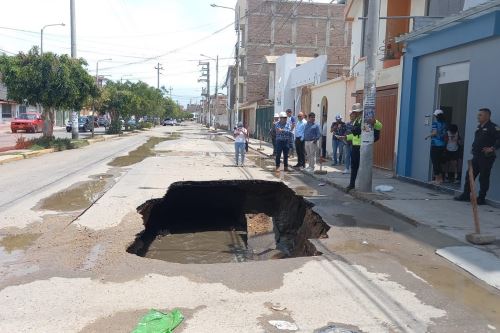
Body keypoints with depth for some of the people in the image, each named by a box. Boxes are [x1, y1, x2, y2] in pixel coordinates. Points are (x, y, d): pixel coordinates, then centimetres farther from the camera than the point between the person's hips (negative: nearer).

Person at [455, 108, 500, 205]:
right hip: (476, 156, 8)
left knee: (483, 178, -1)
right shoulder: (479, 127, 16)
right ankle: (466, 195, 20)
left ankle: (481, 198, 7)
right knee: (469, 175, 10)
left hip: (486, 157, -8)